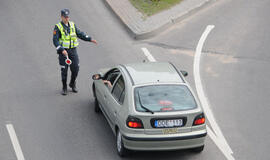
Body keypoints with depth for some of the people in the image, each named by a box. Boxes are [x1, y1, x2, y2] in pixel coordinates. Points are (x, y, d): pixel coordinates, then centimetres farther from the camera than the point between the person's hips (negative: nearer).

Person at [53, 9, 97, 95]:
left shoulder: (72, 25, 5)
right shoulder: (58, 27, -10)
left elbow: (80, 34, 10)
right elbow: (55, 40, -16)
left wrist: (90, 39, 0)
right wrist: (62, 50, -27)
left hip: (73, 50, 4)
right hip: (63, 51, -4)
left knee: (75, 68, 2)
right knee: (64, 70, 0)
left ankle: (72, 84, 27)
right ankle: (64, 88, 16)